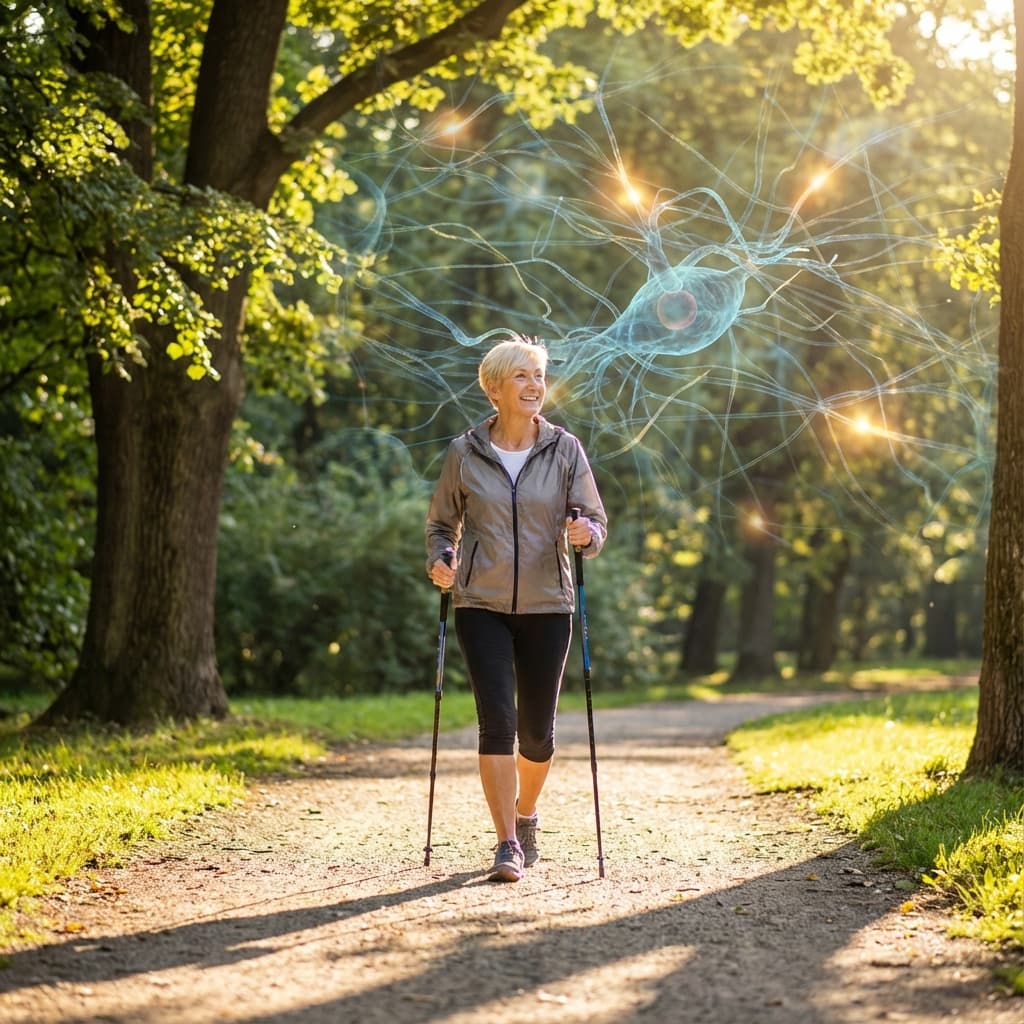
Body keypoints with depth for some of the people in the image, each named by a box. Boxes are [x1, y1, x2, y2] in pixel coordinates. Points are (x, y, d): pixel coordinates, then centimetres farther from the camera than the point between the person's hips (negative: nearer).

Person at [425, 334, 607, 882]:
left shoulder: (565, 450, 1)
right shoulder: (465, 453, 1)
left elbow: (595, 521, 2)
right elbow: (441, 522, 12)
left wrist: (586, 533, -21)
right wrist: (439, 560, -8)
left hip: (546, 606, 1)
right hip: (482, 606, -1)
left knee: (537, 730, 7)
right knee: (497, 719, -13)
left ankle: (526, 816, 35)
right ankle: (508, 845, -10)